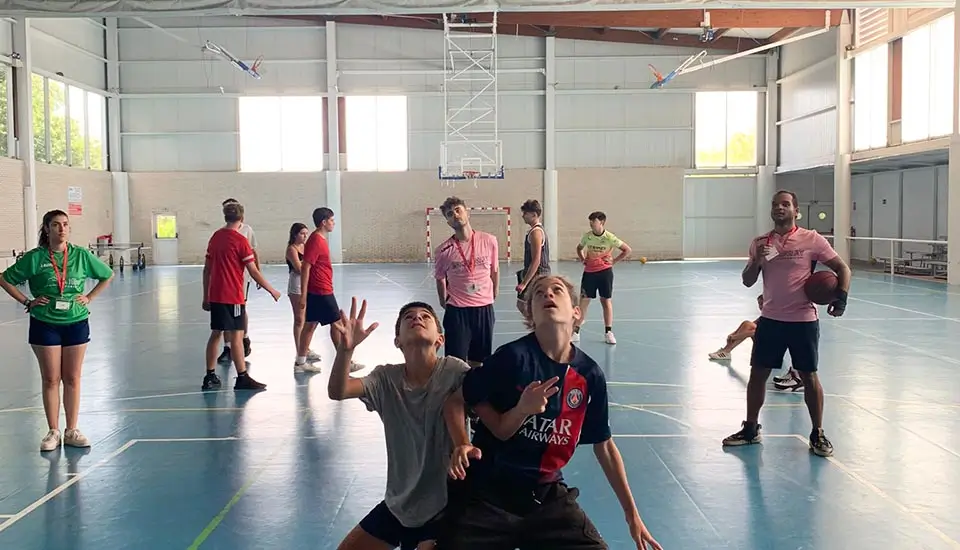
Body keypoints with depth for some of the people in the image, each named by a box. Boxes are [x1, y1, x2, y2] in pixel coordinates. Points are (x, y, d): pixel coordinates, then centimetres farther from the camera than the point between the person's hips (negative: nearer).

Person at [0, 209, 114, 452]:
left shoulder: (81, 255, -1)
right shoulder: (35, 258, -6)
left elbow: (107, 275, 12)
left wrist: (89, 297, 4)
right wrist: (27, 301, -4)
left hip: (76, 323, 2)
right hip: (45, 325, -1)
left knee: (72, 379, 7)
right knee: (51, 380, 4)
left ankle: (71, 431, 17)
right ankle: (53, 432, 15)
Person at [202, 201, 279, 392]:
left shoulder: (215, 237, 8)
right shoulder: (240, 240, -11)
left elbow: (207, 270, 12)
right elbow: (254, 272, -12)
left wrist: (206, 296, 18)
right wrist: (272, 290, -1)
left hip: (215, 296, 7)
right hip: (233, 296, -7)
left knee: (215, 334, 12)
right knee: (236, 336, -3)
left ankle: (210, 377, 16)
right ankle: (242, 378, 1)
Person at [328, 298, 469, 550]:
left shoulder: (455, 372, -16)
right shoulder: (386, 379, -7)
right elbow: (337, 392, -21)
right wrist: (345, 350, -40)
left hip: (443, 505, -4)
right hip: (398, 503, 4)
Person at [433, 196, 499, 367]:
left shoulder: (489, 241, -4)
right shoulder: (444, 250, -8)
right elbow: (440, 279, 9)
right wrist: (444, 302, 14)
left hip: (484, 309, 2)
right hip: (457, 311, -2)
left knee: (477, 361, 12)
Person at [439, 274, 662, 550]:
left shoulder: (590, 374, -3)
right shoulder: (513, 356, -16)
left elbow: (604, 445, 9)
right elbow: (456, 401, -8)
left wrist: (632, 515, 13)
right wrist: (463, 444, -28)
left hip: (546, 495, 3)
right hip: (489, 492, -3)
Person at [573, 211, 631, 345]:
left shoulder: (609, 237, -10)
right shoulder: (587, 236, -1)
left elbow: (627, 250, -1)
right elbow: (579, 248, 20)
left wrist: (614, 261, -5)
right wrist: (582, 259, 5)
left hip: (605, 271, -2)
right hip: (589, 272, 2)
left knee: (606, 301, 3)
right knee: (583, 301, 3)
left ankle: (608, 333, 12)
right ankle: (575, 331, 10)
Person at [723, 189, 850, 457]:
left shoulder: (812, 239, -4)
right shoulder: (760, 243, 5)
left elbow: (842, 268, -2)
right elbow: (747, 281, 6)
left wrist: (841, 297, -18)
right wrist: (756, 260, -13)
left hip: (803, 320, -3)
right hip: (770, 319, 3)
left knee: (809, 376, 4)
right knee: (758, 373, 6)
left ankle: (818, 434, 17)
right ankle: (751, 429, 20)